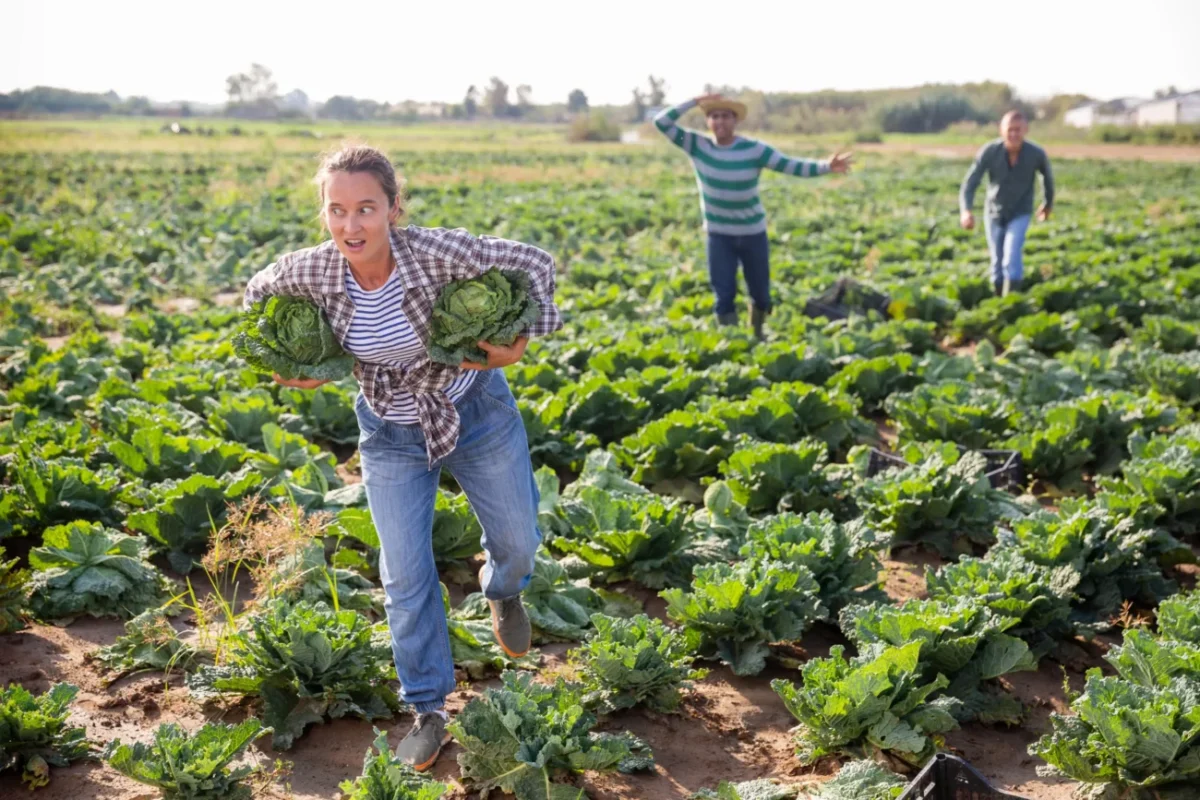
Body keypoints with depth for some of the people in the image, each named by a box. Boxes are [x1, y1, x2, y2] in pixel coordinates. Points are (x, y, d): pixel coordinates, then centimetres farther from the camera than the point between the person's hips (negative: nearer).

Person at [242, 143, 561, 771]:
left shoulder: (437, 252, -31)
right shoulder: (314, 272, -22)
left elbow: (534, 263, -20)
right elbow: (259, 292, 1)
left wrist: (522, 341, -28)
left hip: (475, 411, -1)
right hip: (391, 434, 1)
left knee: (518, 540, 15)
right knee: (405, 576, 4)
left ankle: (503, 593, 55)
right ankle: (428, 711, 23)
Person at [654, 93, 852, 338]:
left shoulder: (754, 149, -13)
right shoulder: (696, 144, -8)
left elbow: (793, 166, -16)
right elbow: (662, 123, -11)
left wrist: (826, 166, -32)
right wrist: (695, 101, -18)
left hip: (753, 232, 0)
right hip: (719, 235, 0)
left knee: (760, 294, 14)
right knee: (724, 296, -5)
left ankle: (756, 335, 42)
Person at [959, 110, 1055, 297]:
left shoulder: (1037, 154, -23)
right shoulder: (989, 151, -25)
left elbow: (1047, 176, -1)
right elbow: (970, 183, -26)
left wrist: (1049, 203, 16)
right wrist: (965, 211, -45)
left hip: (1020, 213, -1)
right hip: (995, 212, 1)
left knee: (1012, 258, -21)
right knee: (997, 262, 11)